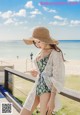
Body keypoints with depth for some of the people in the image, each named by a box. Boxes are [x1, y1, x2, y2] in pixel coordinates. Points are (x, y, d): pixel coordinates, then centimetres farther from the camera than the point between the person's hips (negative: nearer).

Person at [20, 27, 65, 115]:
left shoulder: (56, 54, -13)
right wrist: (37, 73, 3)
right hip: (37, 87, 9)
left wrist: (52, 99, -20)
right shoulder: (42, 52, 13)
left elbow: (58, 78, -16)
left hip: (48, 90, -8)